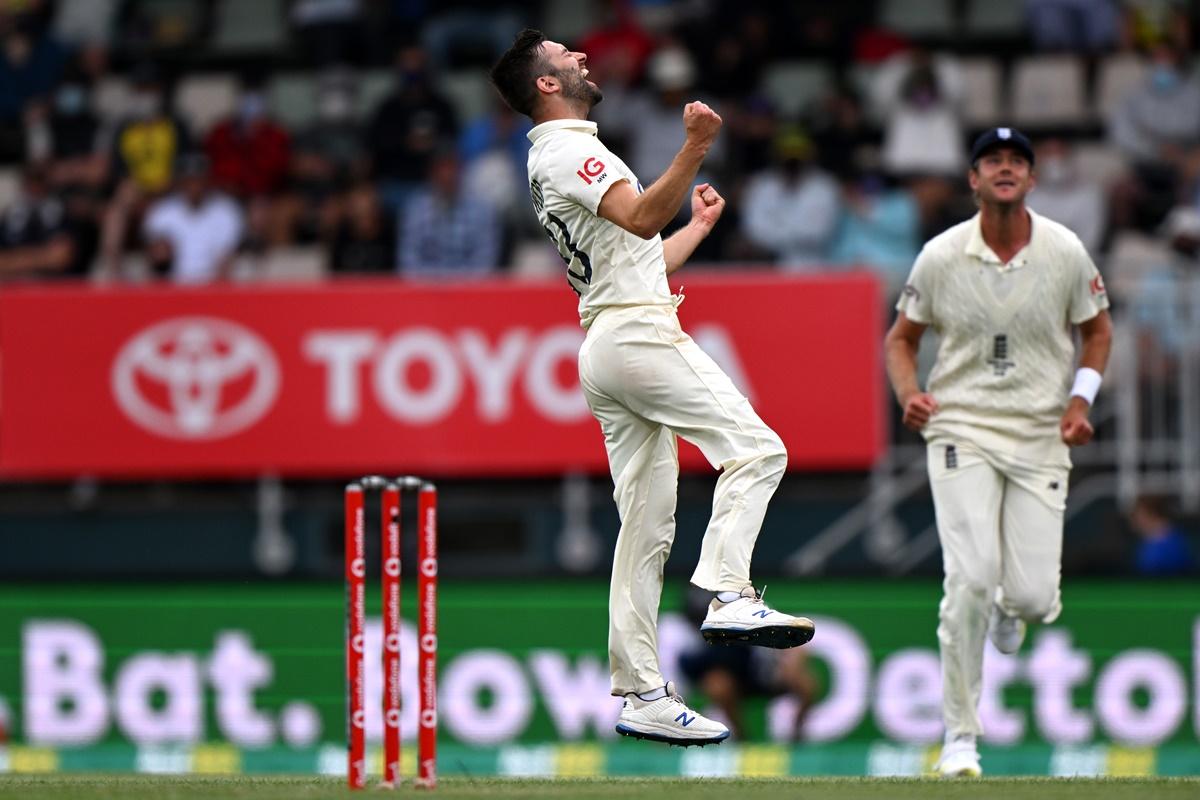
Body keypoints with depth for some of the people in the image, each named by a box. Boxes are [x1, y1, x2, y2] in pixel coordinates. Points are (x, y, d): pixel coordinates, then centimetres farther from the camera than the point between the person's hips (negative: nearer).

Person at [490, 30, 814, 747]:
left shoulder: (555, 162, 26)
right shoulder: (570, 150, -6)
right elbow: (640, 219, -25)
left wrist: (701, 224, 39)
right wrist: (694, 150, -36)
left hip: (606, 352, 10)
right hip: (637, 334, -10)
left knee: (646, 527, 6)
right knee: (756, 448, -14)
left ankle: (642, 695, 3)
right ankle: (729, 598, -27)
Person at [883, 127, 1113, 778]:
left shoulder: (1066, 253, -3)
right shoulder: (941, 256, -6)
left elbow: (1097, 329, 12)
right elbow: (901, 336, 6)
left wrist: (1081, 399, -4)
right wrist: (908, 393, -13)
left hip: (1040, 436, 1)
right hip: (962, 429, -1)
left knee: (1034, 597, -5)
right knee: (971, 578, -17)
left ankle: (1009, 606, 37)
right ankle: (960, 734, -5)